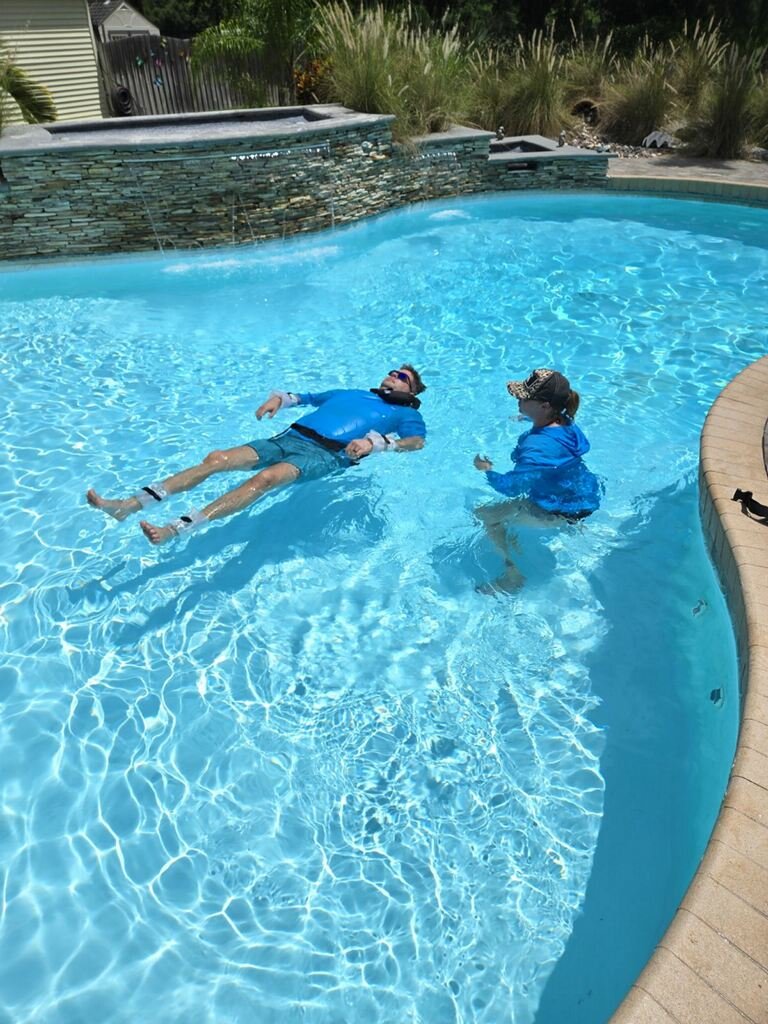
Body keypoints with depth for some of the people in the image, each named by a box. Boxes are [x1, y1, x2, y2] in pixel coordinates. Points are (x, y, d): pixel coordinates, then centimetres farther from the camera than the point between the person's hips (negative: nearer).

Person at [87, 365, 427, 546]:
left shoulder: (405, 413, 19)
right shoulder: (351, 394, 36)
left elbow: (417, 441, -3)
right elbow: (303, 397, 38)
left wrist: (375, 442, -20)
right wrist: (279, 398, 15)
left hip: (327, 453, -6)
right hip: (290, 437, 6)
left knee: (265, 478, -34)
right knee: (217, 459, -12)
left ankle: (175, 529, -45)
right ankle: (129, 505, -17)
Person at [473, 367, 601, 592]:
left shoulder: (538, 447, -35)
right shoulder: (562, 422, -7)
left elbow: (513, 487, -29)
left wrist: (487, 471, -13)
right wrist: (527, 419, 28)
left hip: (563, 511, -9)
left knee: (485, 514, -7)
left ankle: (513, 574, 2)